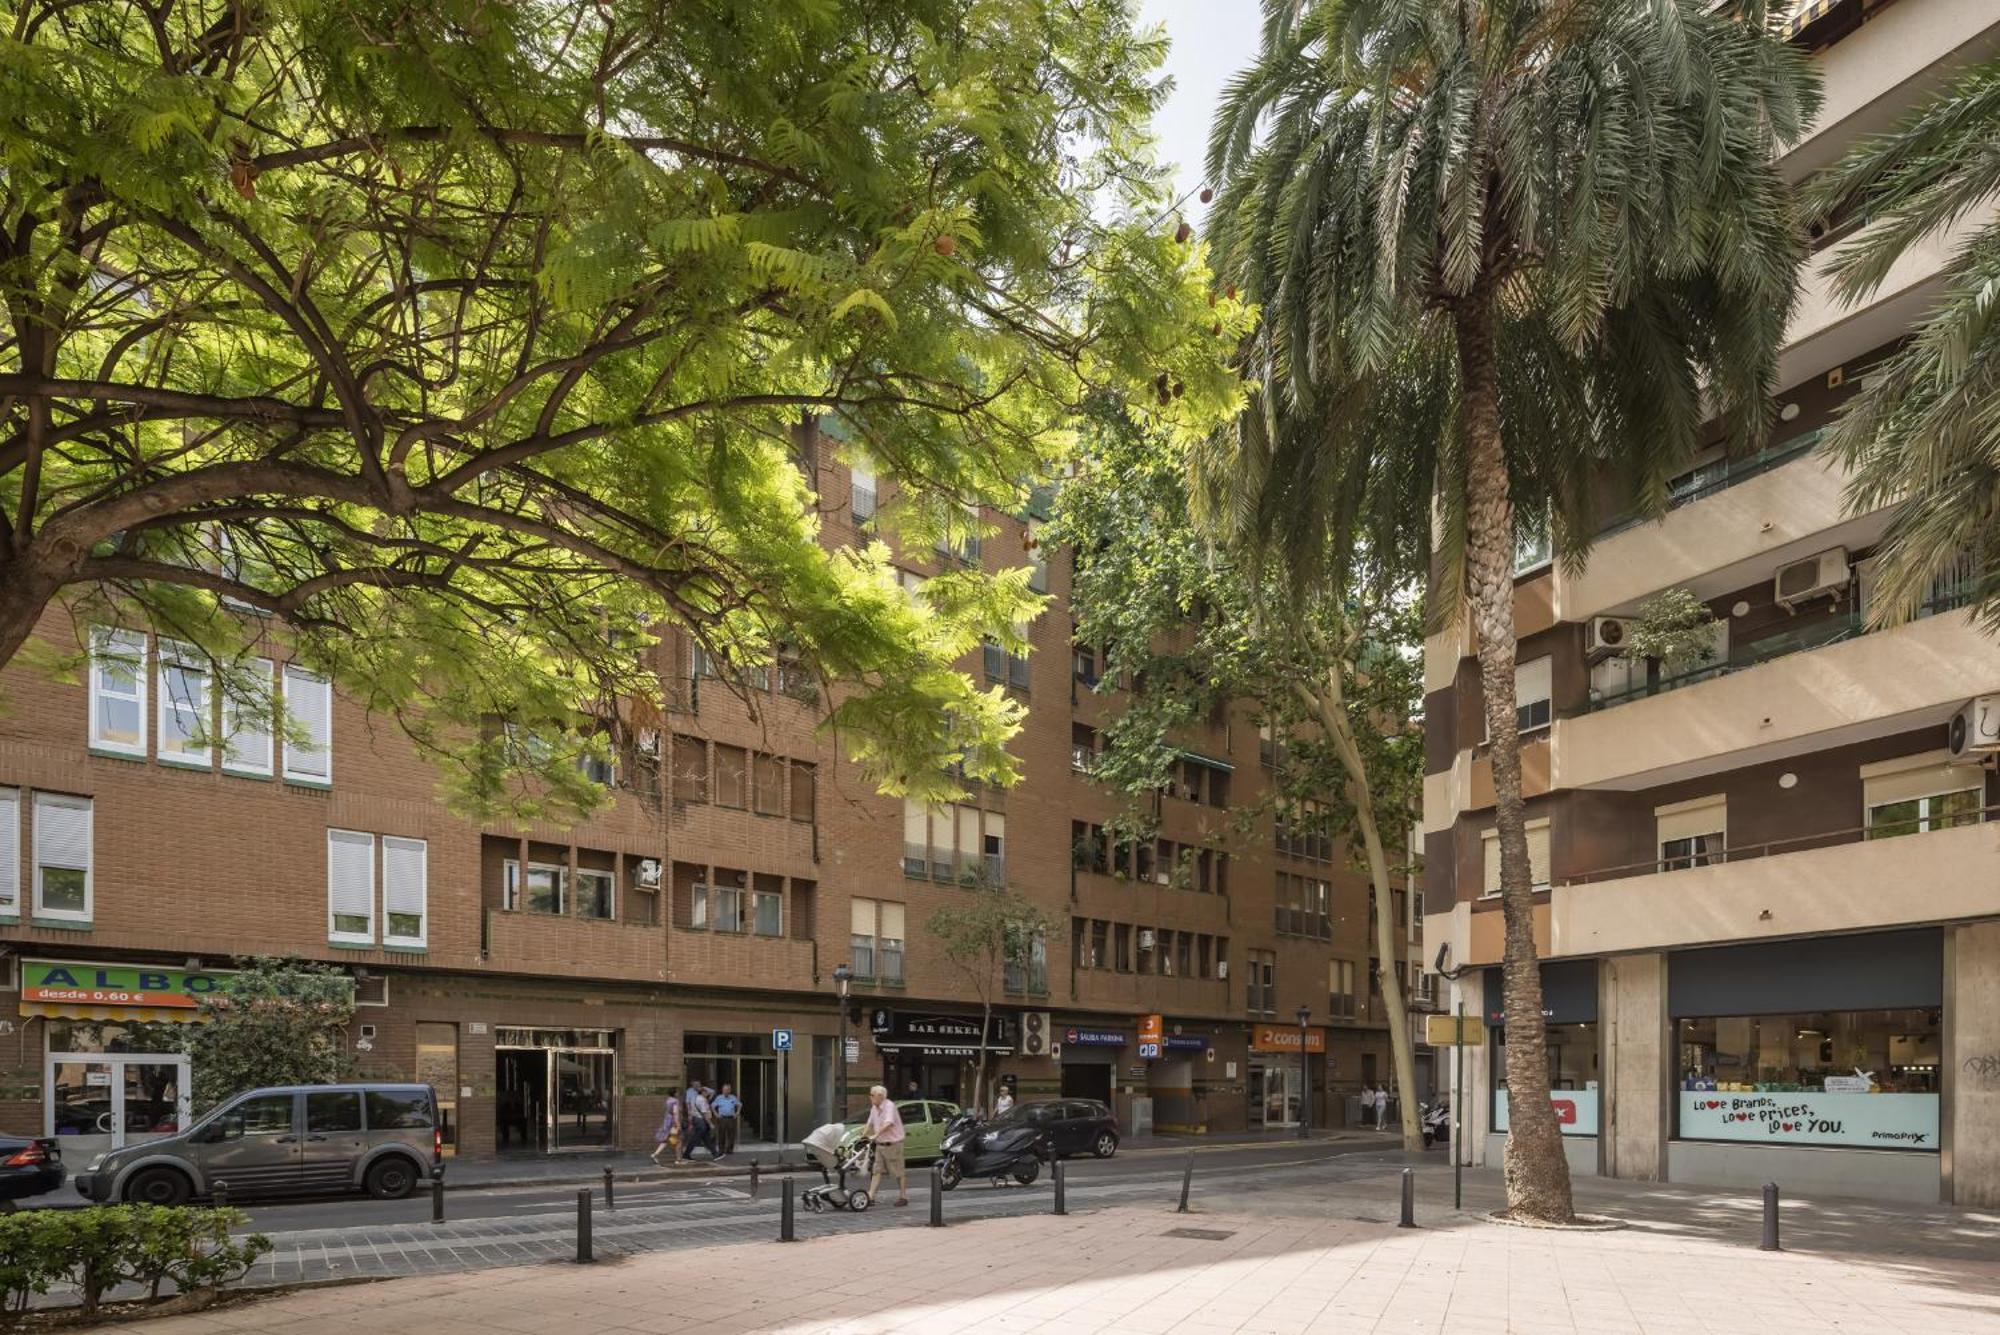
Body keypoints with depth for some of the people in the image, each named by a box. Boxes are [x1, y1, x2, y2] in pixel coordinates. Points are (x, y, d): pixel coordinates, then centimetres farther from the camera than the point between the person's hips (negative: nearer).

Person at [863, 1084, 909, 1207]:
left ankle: (903, 1197, 10)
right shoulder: (874, 1108, 8)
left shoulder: (889, 1106, -19)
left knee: (899, 1172, 2)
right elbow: (870, 1123, 20)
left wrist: (876, 1135, -38)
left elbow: (888, 1124, -33)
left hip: (892, 1144, -8)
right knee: (877, 1171, 4)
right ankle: (870, 1196, 2)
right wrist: (863, 1135, 12)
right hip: (880, 1145, 8)